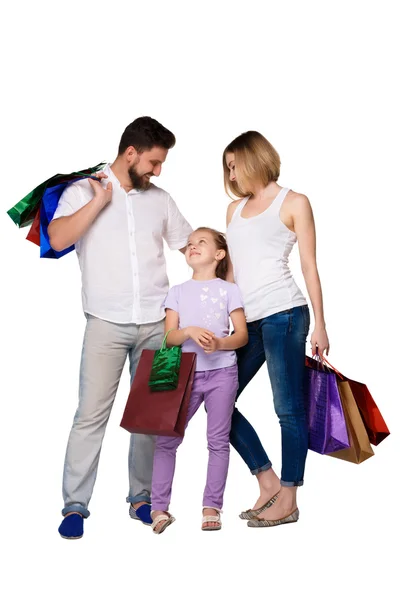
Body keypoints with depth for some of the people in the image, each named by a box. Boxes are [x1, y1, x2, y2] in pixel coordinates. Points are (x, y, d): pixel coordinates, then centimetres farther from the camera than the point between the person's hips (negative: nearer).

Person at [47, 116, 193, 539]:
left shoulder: (160, 199, 11)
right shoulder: (83, 191, 0)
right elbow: (57, 239, -16)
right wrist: (100, 199, -14)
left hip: (156, 325, 4)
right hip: (106, 325, -4)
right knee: (91, 415, -4)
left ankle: (141, 498, 20)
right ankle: (75, 505, 6)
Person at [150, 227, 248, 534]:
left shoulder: (229, 290, 4)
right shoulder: (178, 291, 10)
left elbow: (242, 335, 0)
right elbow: (169, 337, 2)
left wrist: (220, 343, -20)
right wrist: (189, 331, -18)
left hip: (222, 373, -1)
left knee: (218, 440, 2)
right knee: (166, 438, -4)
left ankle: (212, 508, 11)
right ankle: (160, 507, 3)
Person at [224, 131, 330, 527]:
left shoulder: (293, 203, 5)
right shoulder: (235, 208, 20)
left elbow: (309, 267, 1)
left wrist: (320, 325, -3)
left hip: (283, 314, -6)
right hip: (246, 320, 7)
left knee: (289, 408, -3)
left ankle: (287, 500, 7)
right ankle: (268, 482, 14)